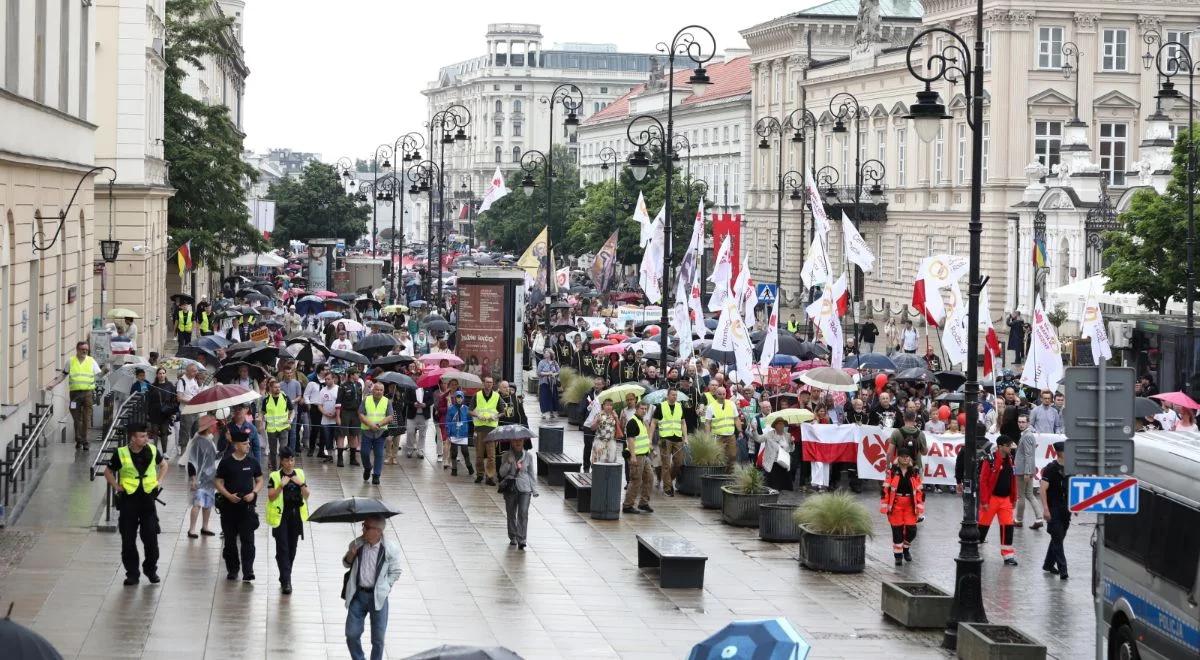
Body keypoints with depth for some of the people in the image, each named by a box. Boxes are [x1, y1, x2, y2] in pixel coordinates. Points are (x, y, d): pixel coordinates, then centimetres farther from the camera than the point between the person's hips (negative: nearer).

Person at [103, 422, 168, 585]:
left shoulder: (152, 451, -1)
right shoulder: (121, 454, -8)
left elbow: (164, 465, 18)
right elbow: (108, 472, 7)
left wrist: (158, 481, 6)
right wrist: (116, 487, -3)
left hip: (147, 499, 1)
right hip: (128, 500, -1)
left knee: (151, 538, 1)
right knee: (128, 540, 4)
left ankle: (151, 570, 19)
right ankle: (132, 573, 15)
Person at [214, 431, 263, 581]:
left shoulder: (252, 462, 3)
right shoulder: (226, 462, -2)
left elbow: (259, 481, 11)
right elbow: (218, 482, 0)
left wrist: (253, 493, -8)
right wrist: (228, 495, -15)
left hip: (247, 506, 0)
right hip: (229, 506, 0)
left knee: (248, 540, -8)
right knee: (230, 540, 9)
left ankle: (248, 572, -12)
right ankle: (232, 570, 23)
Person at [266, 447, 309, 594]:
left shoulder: (300, 474, 6)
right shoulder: (275, 476, -6)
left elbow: (306, 496, 5)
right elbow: (271, 496, -12)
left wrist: (301, 484, -12)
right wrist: (281, 485, -23)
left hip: (296, 516, 4)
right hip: (280, 516, -4)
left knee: (292, 548, 10)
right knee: (282, 548, -9)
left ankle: (285, 578, 23)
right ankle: (286, 581, -11)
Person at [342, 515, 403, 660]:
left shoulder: (390, 549, -12)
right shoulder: (357, 544, -3)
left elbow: (395, 572, 2)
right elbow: (346, 564, 12)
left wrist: (385, 587, -5)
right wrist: (351, 555, -9)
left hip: (378, 597, -2)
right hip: (358, 594, 3)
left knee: (378, 638, 6)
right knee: (352, 633, 4)